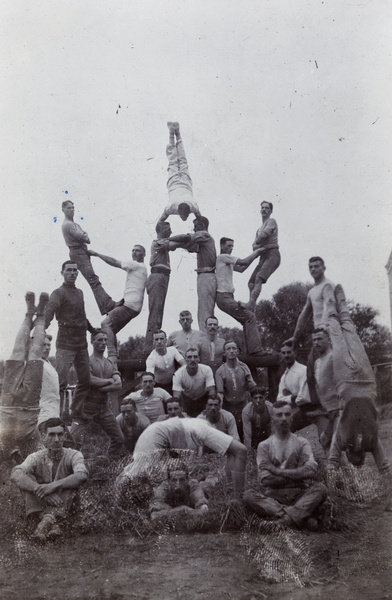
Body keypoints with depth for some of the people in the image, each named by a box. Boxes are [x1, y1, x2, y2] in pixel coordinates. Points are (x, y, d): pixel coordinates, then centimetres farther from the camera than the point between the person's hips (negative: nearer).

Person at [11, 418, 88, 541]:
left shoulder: (73, 455, -11)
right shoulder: (37, 457, -8)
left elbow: (82, 476, -33)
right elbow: (15, 475, -28)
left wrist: (54, 486, -42)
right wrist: (40, 489, -43)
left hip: (65, 504, -1)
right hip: (41, 504, 1)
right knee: (27, 478, -22)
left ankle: (50, 518, -44)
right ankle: (51, 524, -40)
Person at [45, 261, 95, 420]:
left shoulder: (79, 292, 17)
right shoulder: (59, 293, -7)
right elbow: (49, 311, -23)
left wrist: (93, 330, 34)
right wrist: (41, 328, -38)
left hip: (81, 343, 8)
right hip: (65, 344, -8)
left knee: (85, 381, 11)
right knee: (61, 381, -14)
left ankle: (77, 413, 22)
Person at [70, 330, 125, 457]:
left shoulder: (110, 364, 12)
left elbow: (118, 385, -1)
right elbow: (89, 380, -22)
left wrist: (99, 388, -15)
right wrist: (109, 381, -8)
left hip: (104, 408, 6)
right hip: (86, 407, -6)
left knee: (119, 439, 6)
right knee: (75, 439, -15)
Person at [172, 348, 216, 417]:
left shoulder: (206, 370, -27)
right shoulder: (178, 374, -28)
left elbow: (211, 392, -28)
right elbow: (176, 397, -33)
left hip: (203, 398, 0)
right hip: (186, 400, 0)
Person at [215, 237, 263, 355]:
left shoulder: (226, 260, 24)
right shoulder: (222, 257, -7)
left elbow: (241, 269, 22)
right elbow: (244, 262, -12)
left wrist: (255, 255, 15)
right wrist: (257, 251, 1)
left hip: (227, 297, 10)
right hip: (224, 297, -10)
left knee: (247, 320, 9)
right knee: (250, 317, -16)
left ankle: (250, 352, 7)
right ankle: (254, 350, -21)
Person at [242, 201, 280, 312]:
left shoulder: (271, 221, 6)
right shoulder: (259, 229, 30)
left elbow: (264, 235, -13)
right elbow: (254, 247, 20)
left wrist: (257, 242, 7)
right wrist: (257, 246, -4)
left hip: (272, 254, -8)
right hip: (263, 257, 8)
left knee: (258, 278, -27)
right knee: (251, 283, -3)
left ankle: (250, 304, -40)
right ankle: (251, 311, -5)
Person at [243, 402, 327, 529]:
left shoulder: (302, 443, 9)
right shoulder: (264, 446, 6)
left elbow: (310, 471, -9)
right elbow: (265, 480, -6)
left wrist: (277, 471, -10)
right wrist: (297, 475, -5)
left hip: (299, 495, 1)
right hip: (273, 496, 0)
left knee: (320, 488, -25)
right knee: (248, 495, -27)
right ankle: (300, 516, -35)